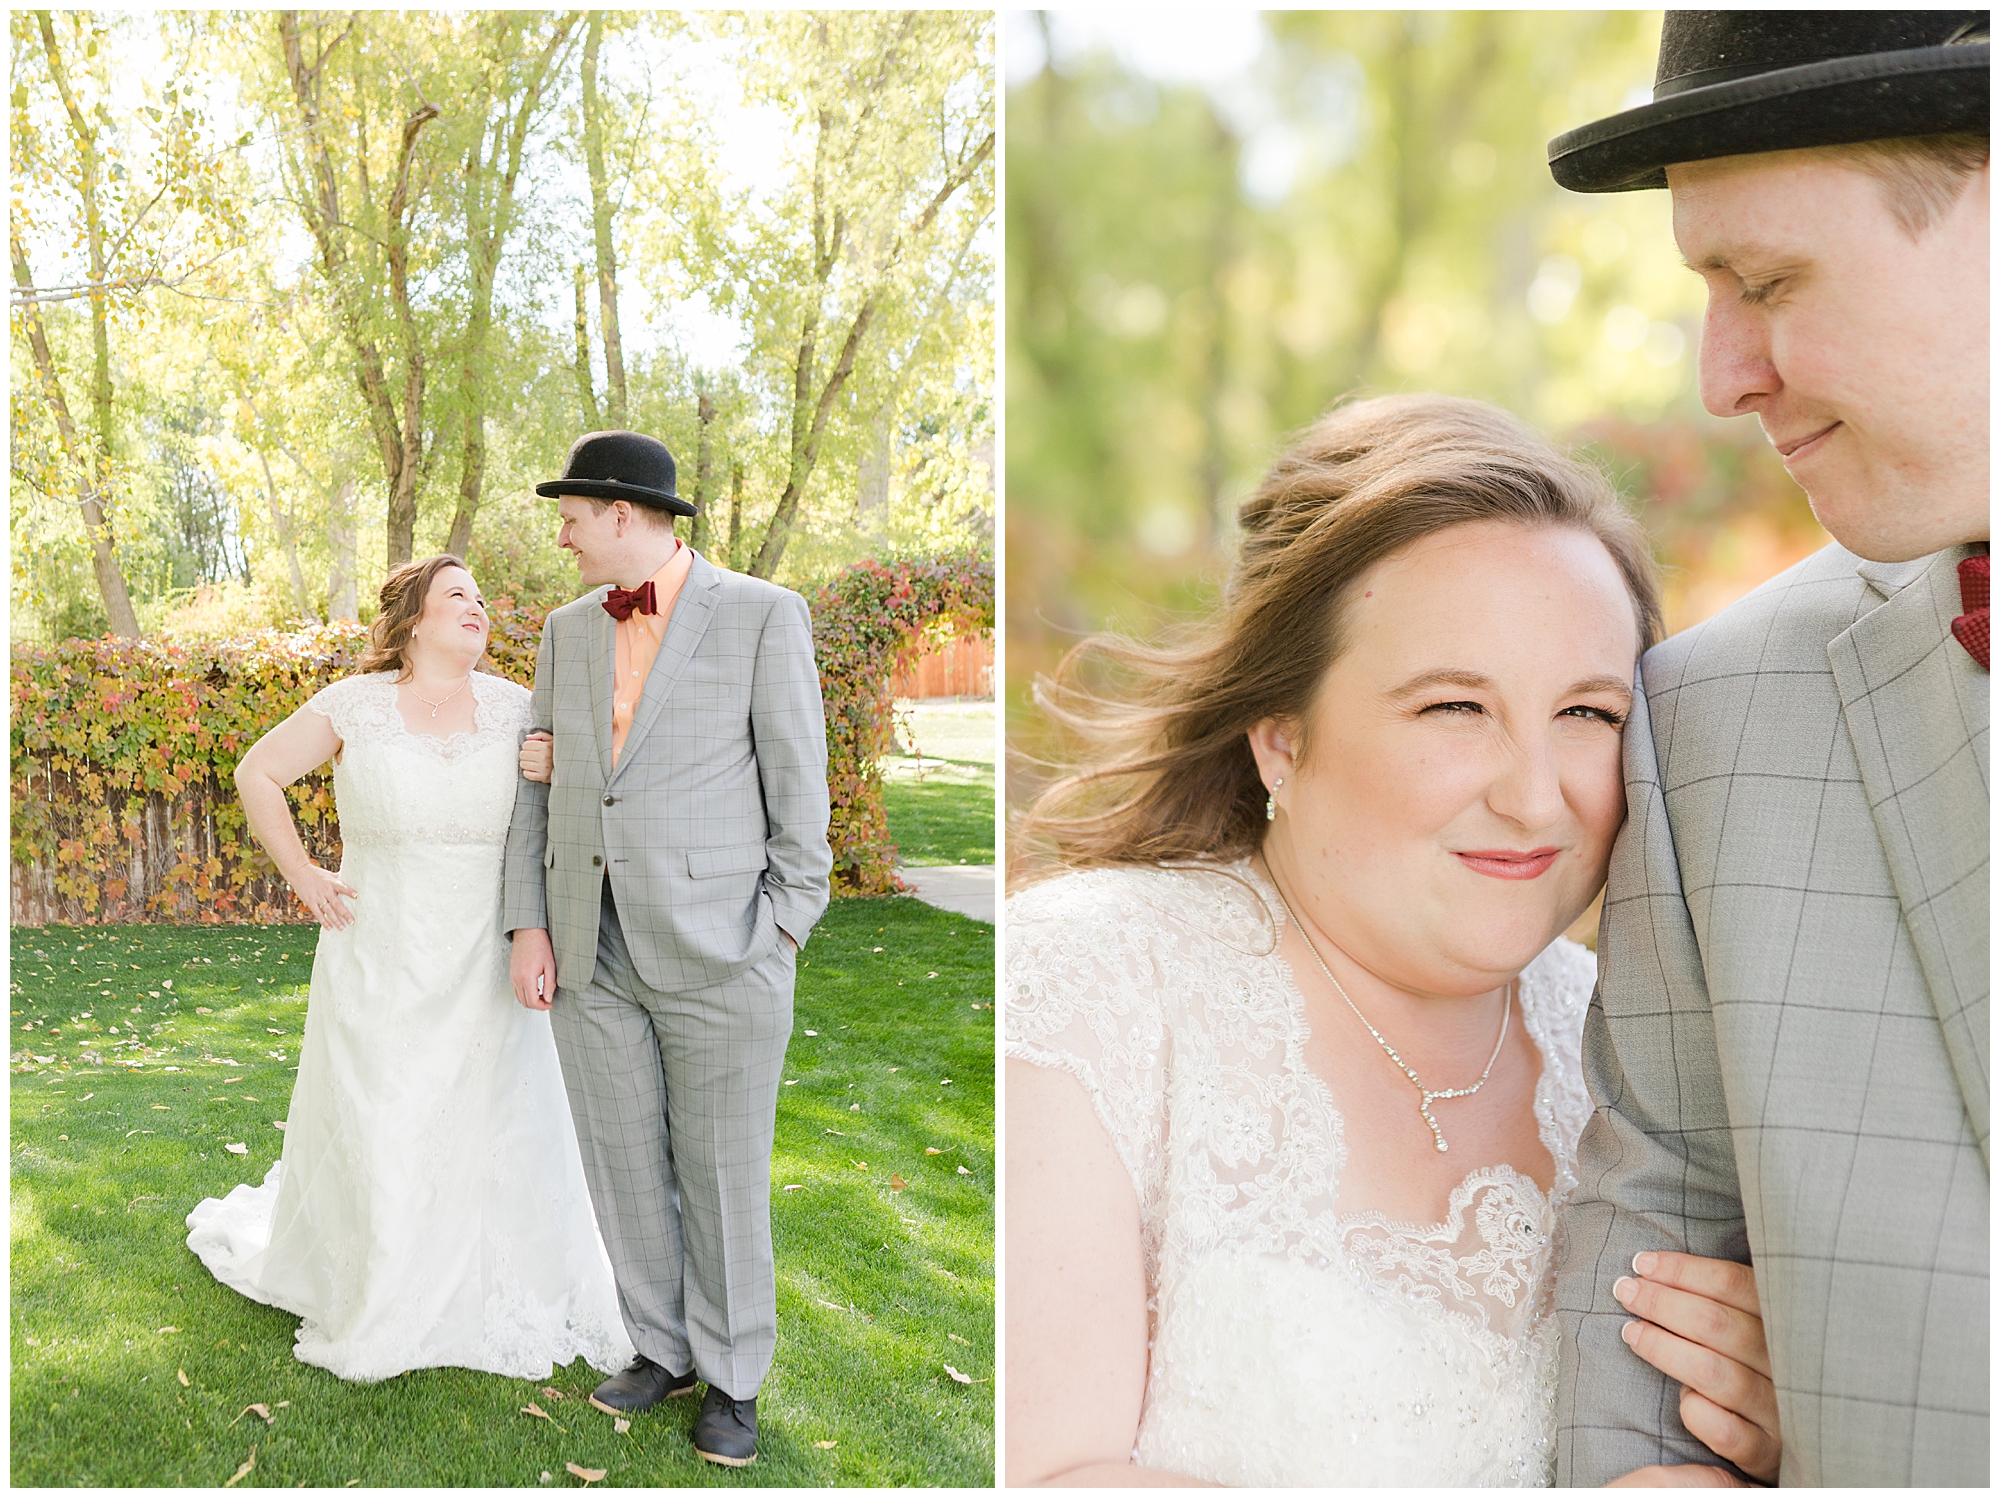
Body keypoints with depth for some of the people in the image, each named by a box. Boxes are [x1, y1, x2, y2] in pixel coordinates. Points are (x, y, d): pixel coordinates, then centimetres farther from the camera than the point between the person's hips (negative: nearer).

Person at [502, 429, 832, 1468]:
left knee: (723, 1178, 5)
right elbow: (538, 788, 11)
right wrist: (529, 928, 2)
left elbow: (797, 788, -6)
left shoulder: (764, 616, -6)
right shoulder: (569, 632, 10)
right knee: (625, 1167, 12)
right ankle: (663, 1348, 32)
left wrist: (781, 943, -8)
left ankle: (732, 1378, 24)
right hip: (592, 954, 5)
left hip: (719, 952, -5)